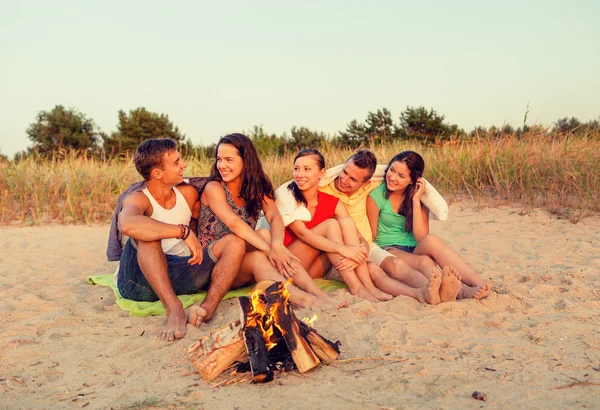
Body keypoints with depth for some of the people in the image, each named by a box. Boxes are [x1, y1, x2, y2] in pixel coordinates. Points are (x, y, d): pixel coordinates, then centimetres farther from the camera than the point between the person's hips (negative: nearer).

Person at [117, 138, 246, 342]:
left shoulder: (188, 194, 7)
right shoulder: (139, 200, -12)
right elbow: (127, 224, -38)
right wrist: (183, 231, -37)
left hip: (178, 278, 6)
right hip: (139, 280, -5)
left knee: (234, 242, -10)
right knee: (146, 234, -33)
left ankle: (208, 305, -34)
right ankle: (174, 307, -43)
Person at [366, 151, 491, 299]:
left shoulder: (420, 197, 4)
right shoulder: (376, 196, -4)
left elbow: (421, 237, -9)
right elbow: (372, 236, 2)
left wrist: (416, 201, -14)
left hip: (416, 252, 2)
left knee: (430, 240, -34)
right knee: (424, 262, -35)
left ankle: (478, 282, -50)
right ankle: (461, 291, -61)